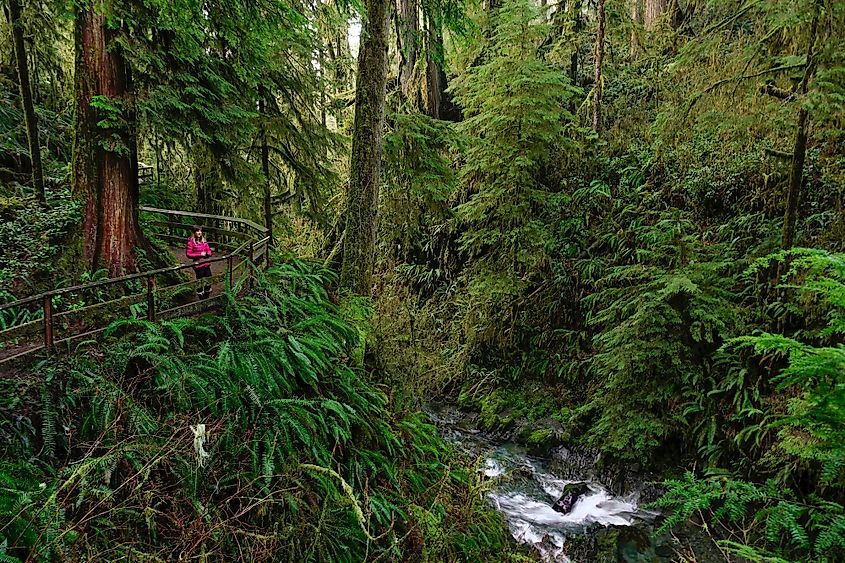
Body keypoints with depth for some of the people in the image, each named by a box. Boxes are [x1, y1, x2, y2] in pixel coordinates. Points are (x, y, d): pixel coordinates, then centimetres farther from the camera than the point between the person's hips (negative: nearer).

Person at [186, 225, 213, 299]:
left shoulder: (204, 240, 6)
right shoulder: (191, 242, -12)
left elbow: (209, 250, 14)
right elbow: (188, 254, -14)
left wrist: (207, 253, -10)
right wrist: (200, 254, -19)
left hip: (206, 264, 6)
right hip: (198, 265, -6)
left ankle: (206, 297, 30)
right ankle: (201, 298, 20)